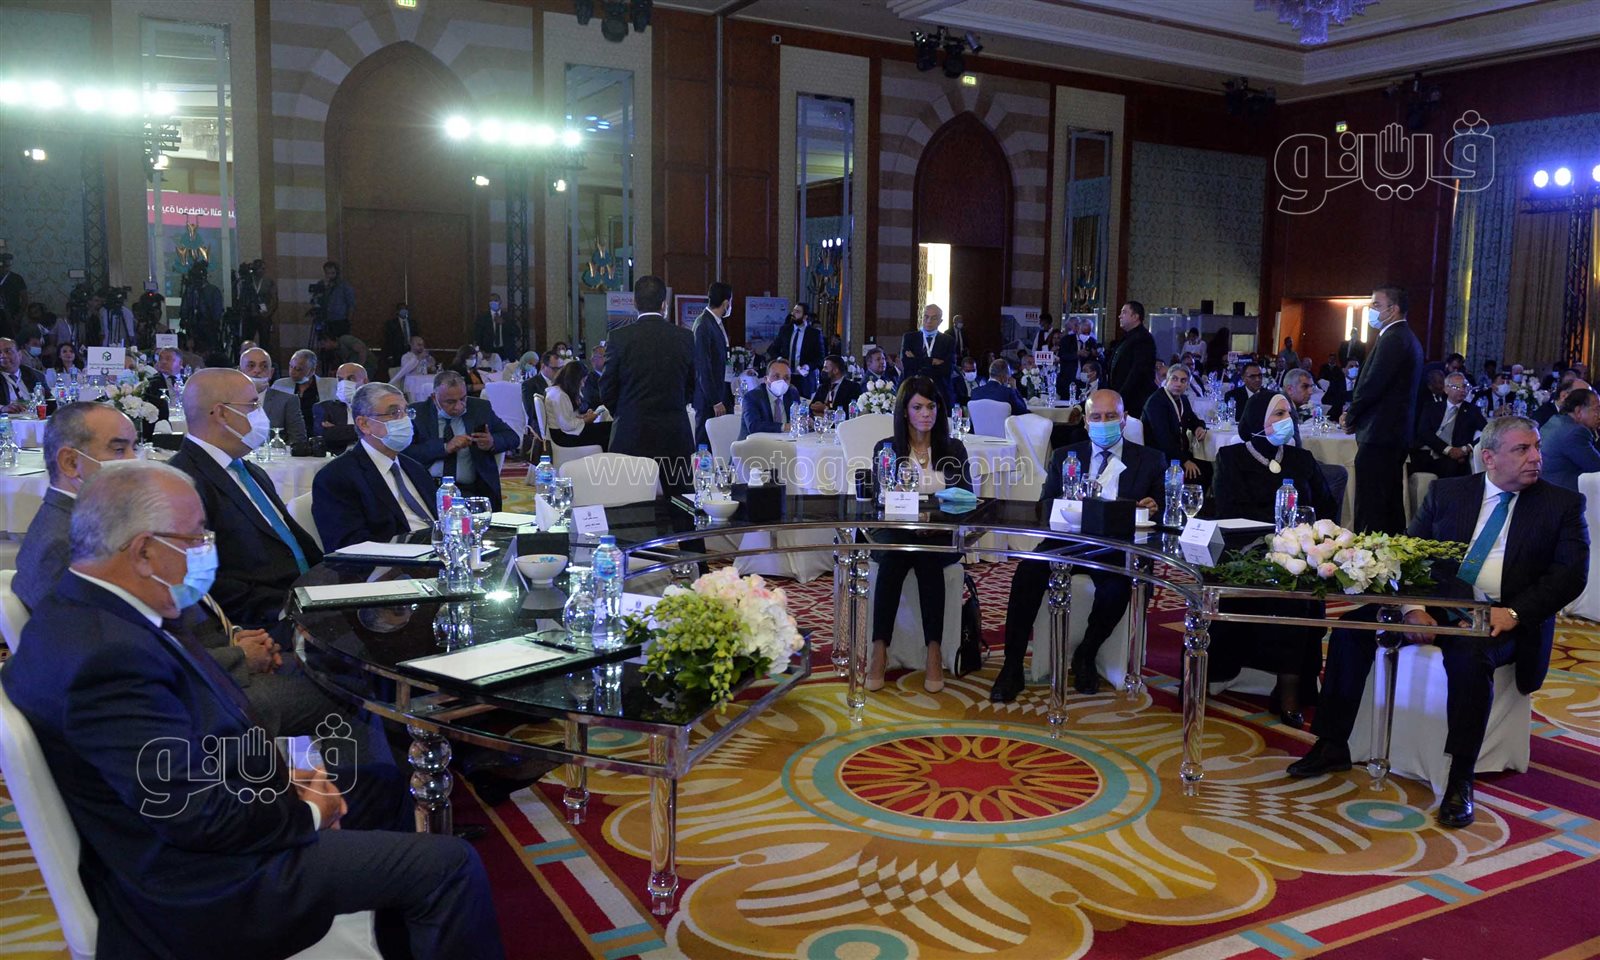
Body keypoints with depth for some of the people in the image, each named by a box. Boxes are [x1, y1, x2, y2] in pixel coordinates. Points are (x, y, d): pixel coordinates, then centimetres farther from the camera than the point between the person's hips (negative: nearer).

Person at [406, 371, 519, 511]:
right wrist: (445, 447, -14)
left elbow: (512, 438, 14)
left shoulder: (480, 408, 12)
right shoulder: (417, 413, 6)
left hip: (467, 490, 2)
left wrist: (493, 442, -8)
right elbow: (406, 452, -6)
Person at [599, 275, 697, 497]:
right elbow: (691, 388, 10)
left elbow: (607, 390, 0)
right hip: (675, 435, 2)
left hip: (632, 434, -2)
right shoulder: (685, 337, 0)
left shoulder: (620, 337, -7)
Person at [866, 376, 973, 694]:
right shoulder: (886, 449, 11)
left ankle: (934, 653, -35)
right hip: (896, 532, 0)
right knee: (893, 552, -34)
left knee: (926, 555, -34)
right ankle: (879, 650, -34)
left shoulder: (954, 449, 13)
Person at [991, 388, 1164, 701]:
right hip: (1068, 539, 2)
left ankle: (1085, 657, -5)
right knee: (1027, 574, -28)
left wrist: (1153, 509, -16)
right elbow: (1044, 507, 10)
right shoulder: (1065, 457, 15)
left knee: (1117, 587, -35)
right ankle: (1012, 667, -20)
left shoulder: (1150, 461, 11)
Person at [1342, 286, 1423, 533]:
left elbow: (1372, 385, -20)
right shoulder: (1407, 337, 18)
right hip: (1398, 434, 11)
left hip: (1379, 436, -11)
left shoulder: (1392, 339, -15)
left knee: (1370, 513, -9)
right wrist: (1353, 415, 10)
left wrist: (1350, 417, -5)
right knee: (1392, 506, 16)